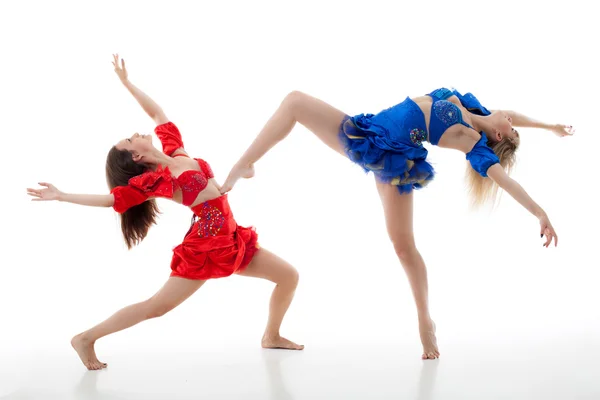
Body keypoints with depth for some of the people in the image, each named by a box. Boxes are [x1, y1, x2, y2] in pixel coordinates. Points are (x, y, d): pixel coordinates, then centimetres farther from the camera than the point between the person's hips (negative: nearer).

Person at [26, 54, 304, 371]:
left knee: (289, 276, 10)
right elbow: (110, 199, -8)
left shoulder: (175, 151, 8)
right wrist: (60, 196, -13)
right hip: (206, 245, -7)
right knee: (157, 306, -7)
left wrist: (126, 81, 23)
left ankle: (271, 337, 28)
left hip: (232, 239, 7)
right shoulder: (152, 181, -9)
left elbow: (157, 113, 19)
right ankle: (86, 339, 2)